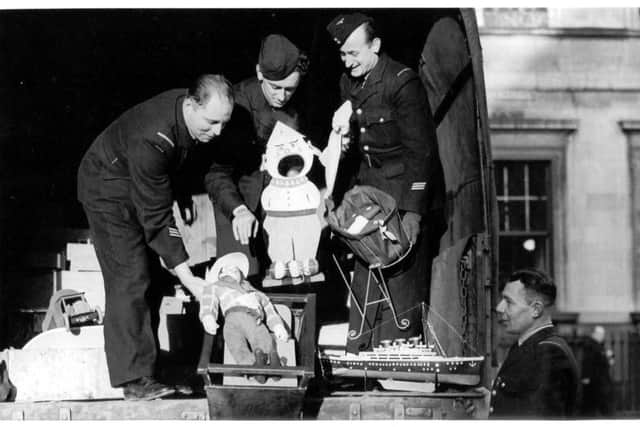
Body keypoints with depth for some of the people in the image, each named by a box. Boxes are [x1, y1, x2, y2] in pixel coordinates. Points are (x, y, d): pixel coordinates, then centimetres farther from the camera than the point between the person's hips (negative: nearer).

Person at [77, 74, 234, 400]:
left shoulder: (201, 114, -16)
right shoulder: (151, 140, -39)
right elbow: (155, 216, -35)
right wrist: (186, 276, -34)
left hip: (147, 184, 8)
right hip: (108, 188, -8)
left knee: (152, 275, 6)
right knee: (130, 279, -15)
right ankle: (135, 380, -15)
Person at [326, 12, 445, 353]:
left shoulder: (402, 82, -12)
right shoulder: (349, 83, 10)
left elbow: (420, 150, -14)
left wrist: (414, 213, -18)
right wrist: (343, 138, -7)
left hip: (405, 198, -7)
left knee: (403, 287, -8)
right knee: (364, 285, 4)